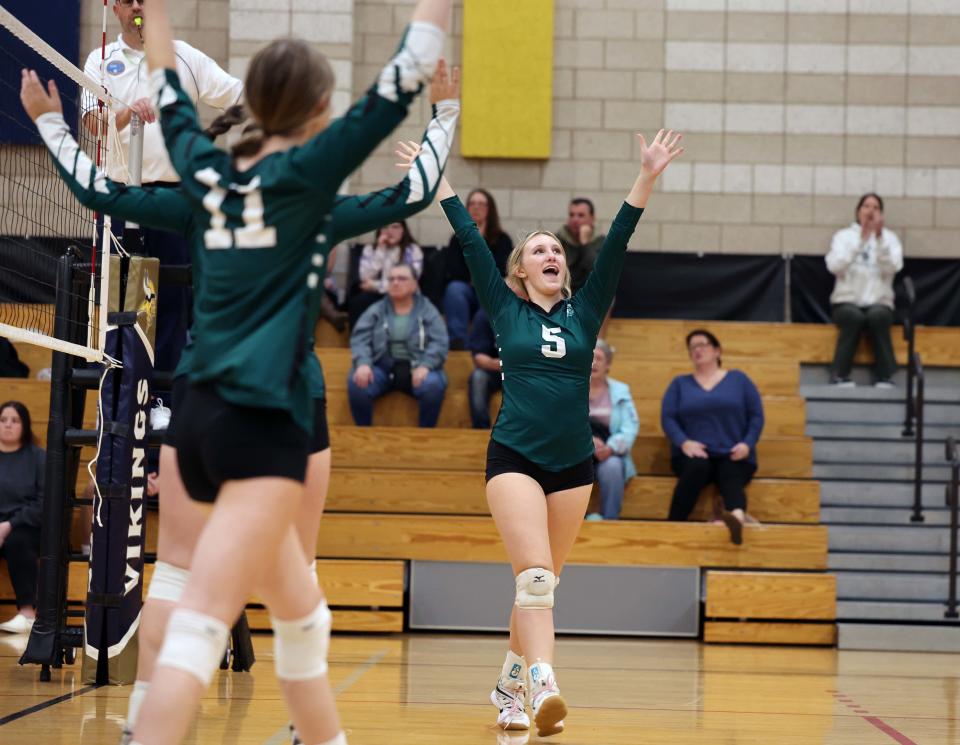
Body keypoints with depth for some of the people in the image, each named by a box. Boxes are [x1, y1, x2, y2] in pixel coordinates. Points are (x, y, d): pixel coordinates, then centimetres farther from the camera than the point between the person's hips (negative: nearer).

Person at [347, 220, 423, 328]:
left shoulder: (413, 250, 2)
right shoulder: (370, 249, 9)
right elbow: (366, 278, -4)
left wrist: (377, 286, -8)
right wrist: (380, 251, -9)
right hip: (375, 295, 2)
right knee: (357, 302, -31)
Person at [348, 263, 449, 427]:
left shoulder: (427, 311, 8)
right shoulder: (376, 310, 12)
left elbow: (440, 343, -3)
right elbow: (360, 339, 0)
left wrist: (425, 366, -22)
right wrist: (363, 364, -21)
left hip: (415, 369, -1)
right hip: (383, 367, 1)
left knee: (433, 385, -34)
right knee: (357, 382, -29)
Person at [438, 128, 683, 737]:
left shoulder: (584, 311, 11)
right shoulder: (505, 310, 6)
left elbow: (617, 243, 4)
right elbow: (471, 242, 4)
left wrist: (648, 177, -2)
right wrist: (437, 178, 3)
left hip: (573, 463, 3)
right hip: (515, 457, -3)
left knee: (542, 586, 9)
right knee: (535, 575, -19)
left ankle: (510, 686, 22)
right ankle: (543, 687, -30)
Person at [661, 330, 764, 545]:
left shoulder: (738, 379, 17)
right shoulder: (679, 383, 19)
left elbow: (756, 415, 10)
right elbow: (667, 417, 6)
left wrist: (748, 444, -8)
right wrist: (684, 442, -14)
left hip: (732, 456, -1)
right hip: (694, 454, 1)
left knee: (731, 477, -35)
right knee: (697, 467, -36)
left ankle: (738, 517, -70)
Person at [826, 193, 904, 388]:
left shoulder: (890, 237, 11)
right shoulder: (844, 236, 9)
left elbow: (892, 268, -8)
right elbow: (835, 266, -10)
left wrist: (880, 239, -18)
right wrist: (861, 240, -16)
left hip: (879, 303, 1)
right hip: (847, 301, -1)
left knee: (878, 316, -34)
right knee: (854, 317, -35)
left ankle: (885, 377, -27)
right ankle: (840, 376, -27)